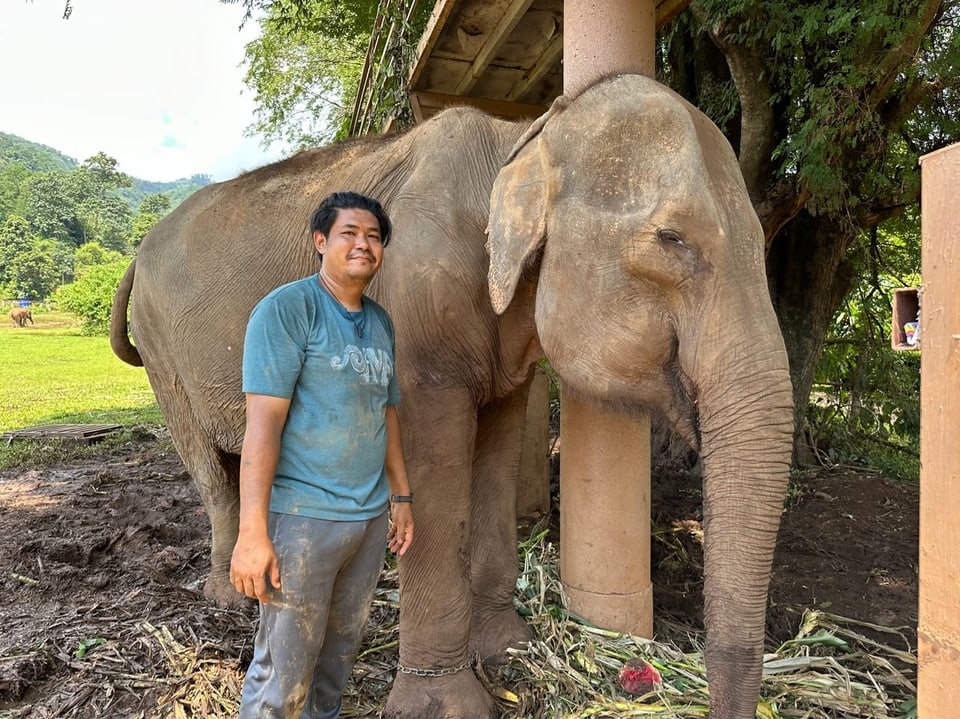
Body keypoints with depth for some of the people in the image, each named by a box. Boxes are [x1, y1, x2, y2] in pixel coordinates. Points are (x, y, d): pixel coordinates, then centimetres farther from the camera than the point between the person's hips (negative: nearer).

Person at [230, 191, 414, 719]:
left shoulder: (380, 322, 12)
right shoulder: (288, 308, -10)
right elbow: (263, 420, -16)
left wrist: (400, 496, 18)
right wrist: (253, 531, -19)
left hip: (370, 517, 7)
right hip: (303, 516, -6)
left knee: (341, 650, 18)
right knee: (284, 671, 2)